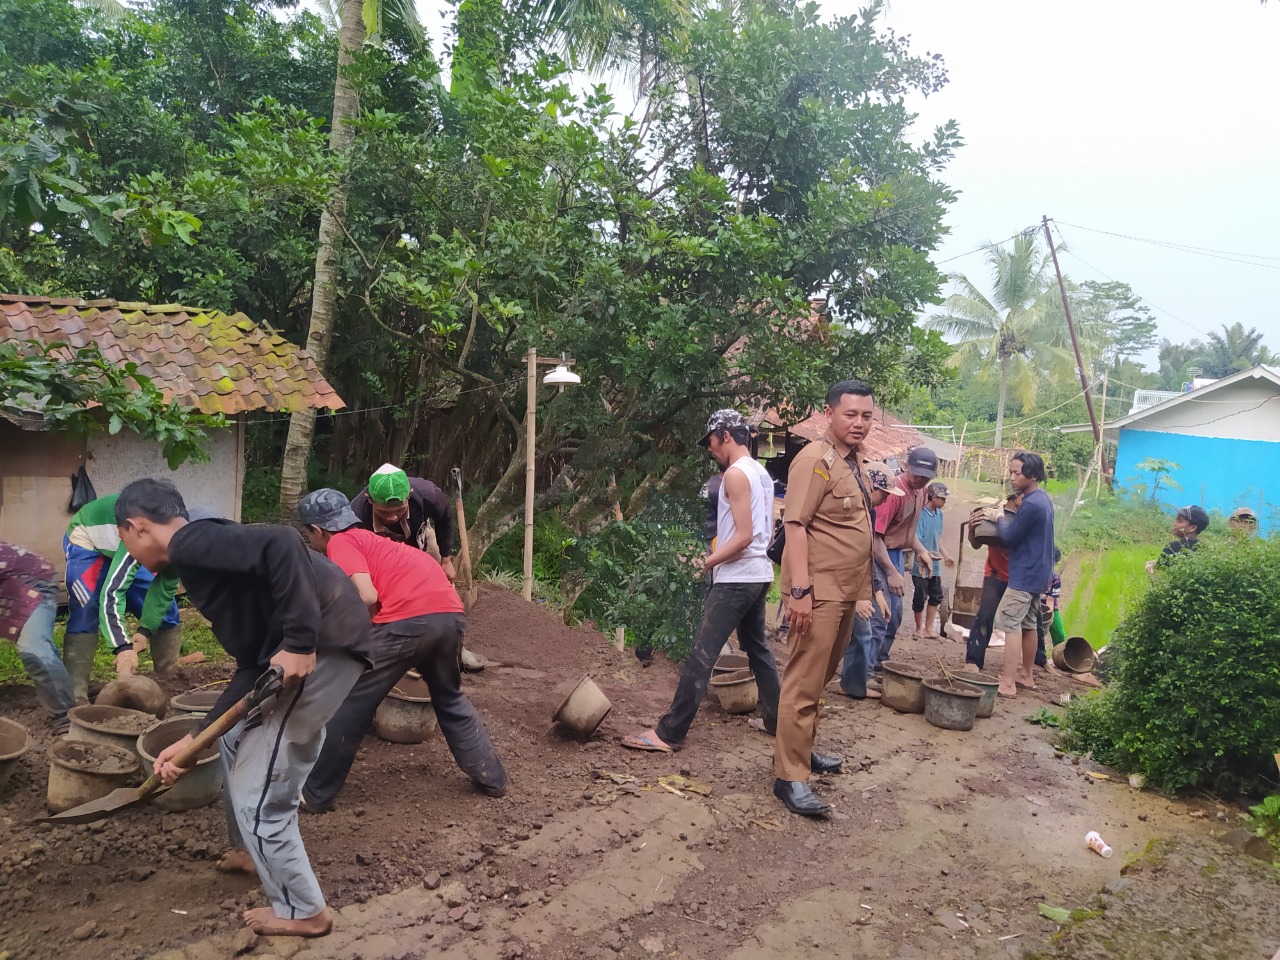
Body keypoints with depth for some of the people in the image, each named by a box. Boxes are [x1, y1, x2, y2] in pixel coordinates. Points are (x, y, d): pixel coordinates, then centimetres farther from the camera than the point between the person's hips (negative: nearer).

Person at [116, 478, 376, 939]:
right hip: (303, 644, 11)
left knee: (257, 789, 3)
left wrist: (298, 640, -24)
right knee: (238, 738, 31)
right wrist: (194, 739, 17)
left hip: (322, 643, -11)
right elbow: (250, 666, 18)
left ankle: (303, 911, 21)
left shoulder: (190, 543, -7)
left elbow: (281, 544, -27)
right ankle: (254, 849, 50)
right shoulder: (205, 554, 22)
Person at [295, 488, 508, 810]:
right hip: (450, 614, 8)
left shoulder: (340, 542, 8)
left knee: (350, 705, 10)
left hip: (407, 620, -8)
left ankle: (315, 794, 21)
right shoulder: (367, 538, 32)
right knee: (450, 698, 29)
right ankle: (492, 778, 35)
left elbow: (367, 597, -8)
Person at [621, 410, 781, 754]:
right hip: (758, 574, 10)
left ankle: (669, 733, -7)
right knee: (757, 648, 20)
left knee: (701, 655, -9)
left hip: (735, 578, -10)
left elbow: (744, 535, -21)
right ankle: (775, 719, 27)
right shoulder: (761, 473, 13)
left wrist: (707, 562, -14)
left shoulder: (736, 474, -15)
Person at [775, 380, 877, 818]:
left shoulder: (853, 461, 16)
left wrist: (863, 591, 22)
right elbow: (796, 525, -20)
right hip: (819, 590, -9)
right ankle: (790, 777, 1)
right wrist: (799, 590, -27)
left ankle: (802, 750, 31)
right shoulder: (816, 459, -13)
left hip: (845, 591, 9)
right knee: (804, 683, -6)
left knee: (821, 677, 18)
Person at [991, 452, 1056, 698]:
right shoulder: (1043, 499, 11)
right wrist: (1006, 519, 3)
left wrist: (1000, 519, 0)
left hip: (1024, 575, -10)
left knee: (1011, 625, -9)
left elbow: (1009, 537, -16)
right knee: (1029, 625, 16)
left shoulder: (1031, 504, -22)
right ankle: (1026, 675, 26)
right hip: (1038, 573, 10)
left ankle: (1008, 683, -11)